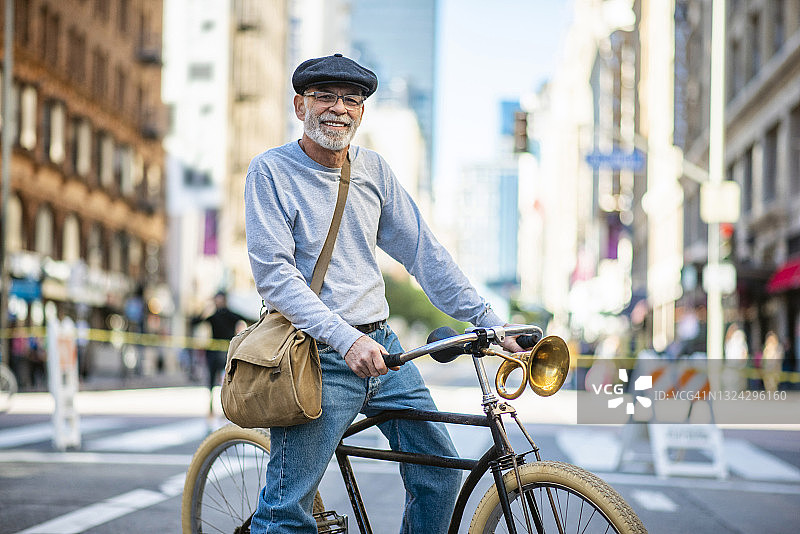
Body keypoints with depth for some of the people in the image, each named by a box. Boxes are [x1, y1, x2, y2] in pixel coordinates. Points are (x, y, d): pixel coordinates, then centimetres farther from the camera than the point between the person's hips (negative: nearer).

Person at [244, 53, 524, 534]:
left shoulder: (374, 171, 10)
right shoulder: (271, 171, -6)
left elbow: (424, 252, 12)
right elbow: (274, 275, -14)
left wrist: (490, 323, 4)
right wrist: (346, 339, -25)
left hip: (380, 344, 6)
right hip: (317, 355, -5)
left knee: (439, 472, 6)